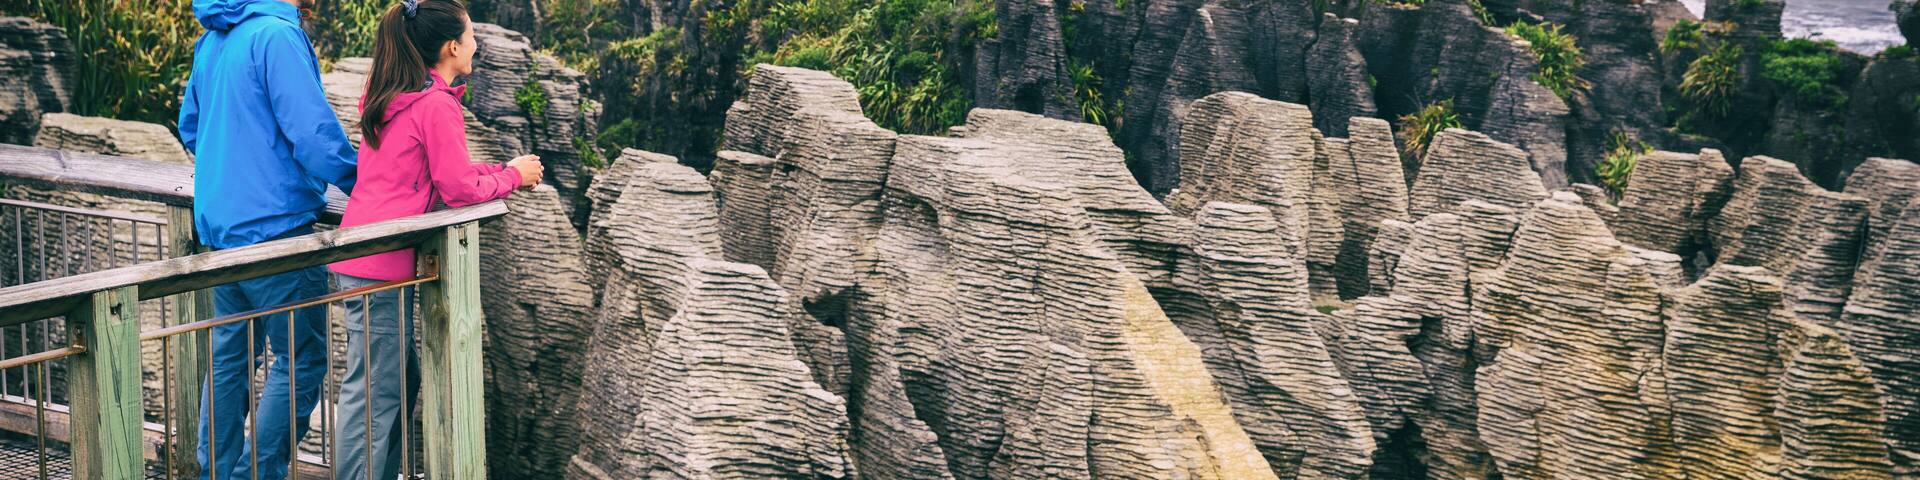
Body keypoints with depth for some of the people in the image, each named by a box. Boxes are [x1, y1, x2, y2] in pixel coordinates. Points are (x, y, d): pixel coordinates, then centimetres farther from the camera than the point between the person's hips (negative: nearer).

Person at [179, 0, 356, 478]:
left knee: (229, 356, 16)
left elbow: (190, 125, 23)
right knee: (301, 360, 0)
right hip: (274, 222, -9)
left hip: (221, 222, 9)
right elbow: (313, 132, -21)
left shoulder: (213, 39, 12)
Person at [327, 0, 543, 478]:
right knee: (374, 391, -5)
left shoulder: (388, 97, 14)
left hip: (357, 255, 9)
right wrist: (513, 176, 3)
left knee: (401, 380, 16)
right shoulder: (437, 104, -14)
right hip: (382, 264, -9)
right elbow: (459, 189, -14)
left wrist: (501, 169, 13)